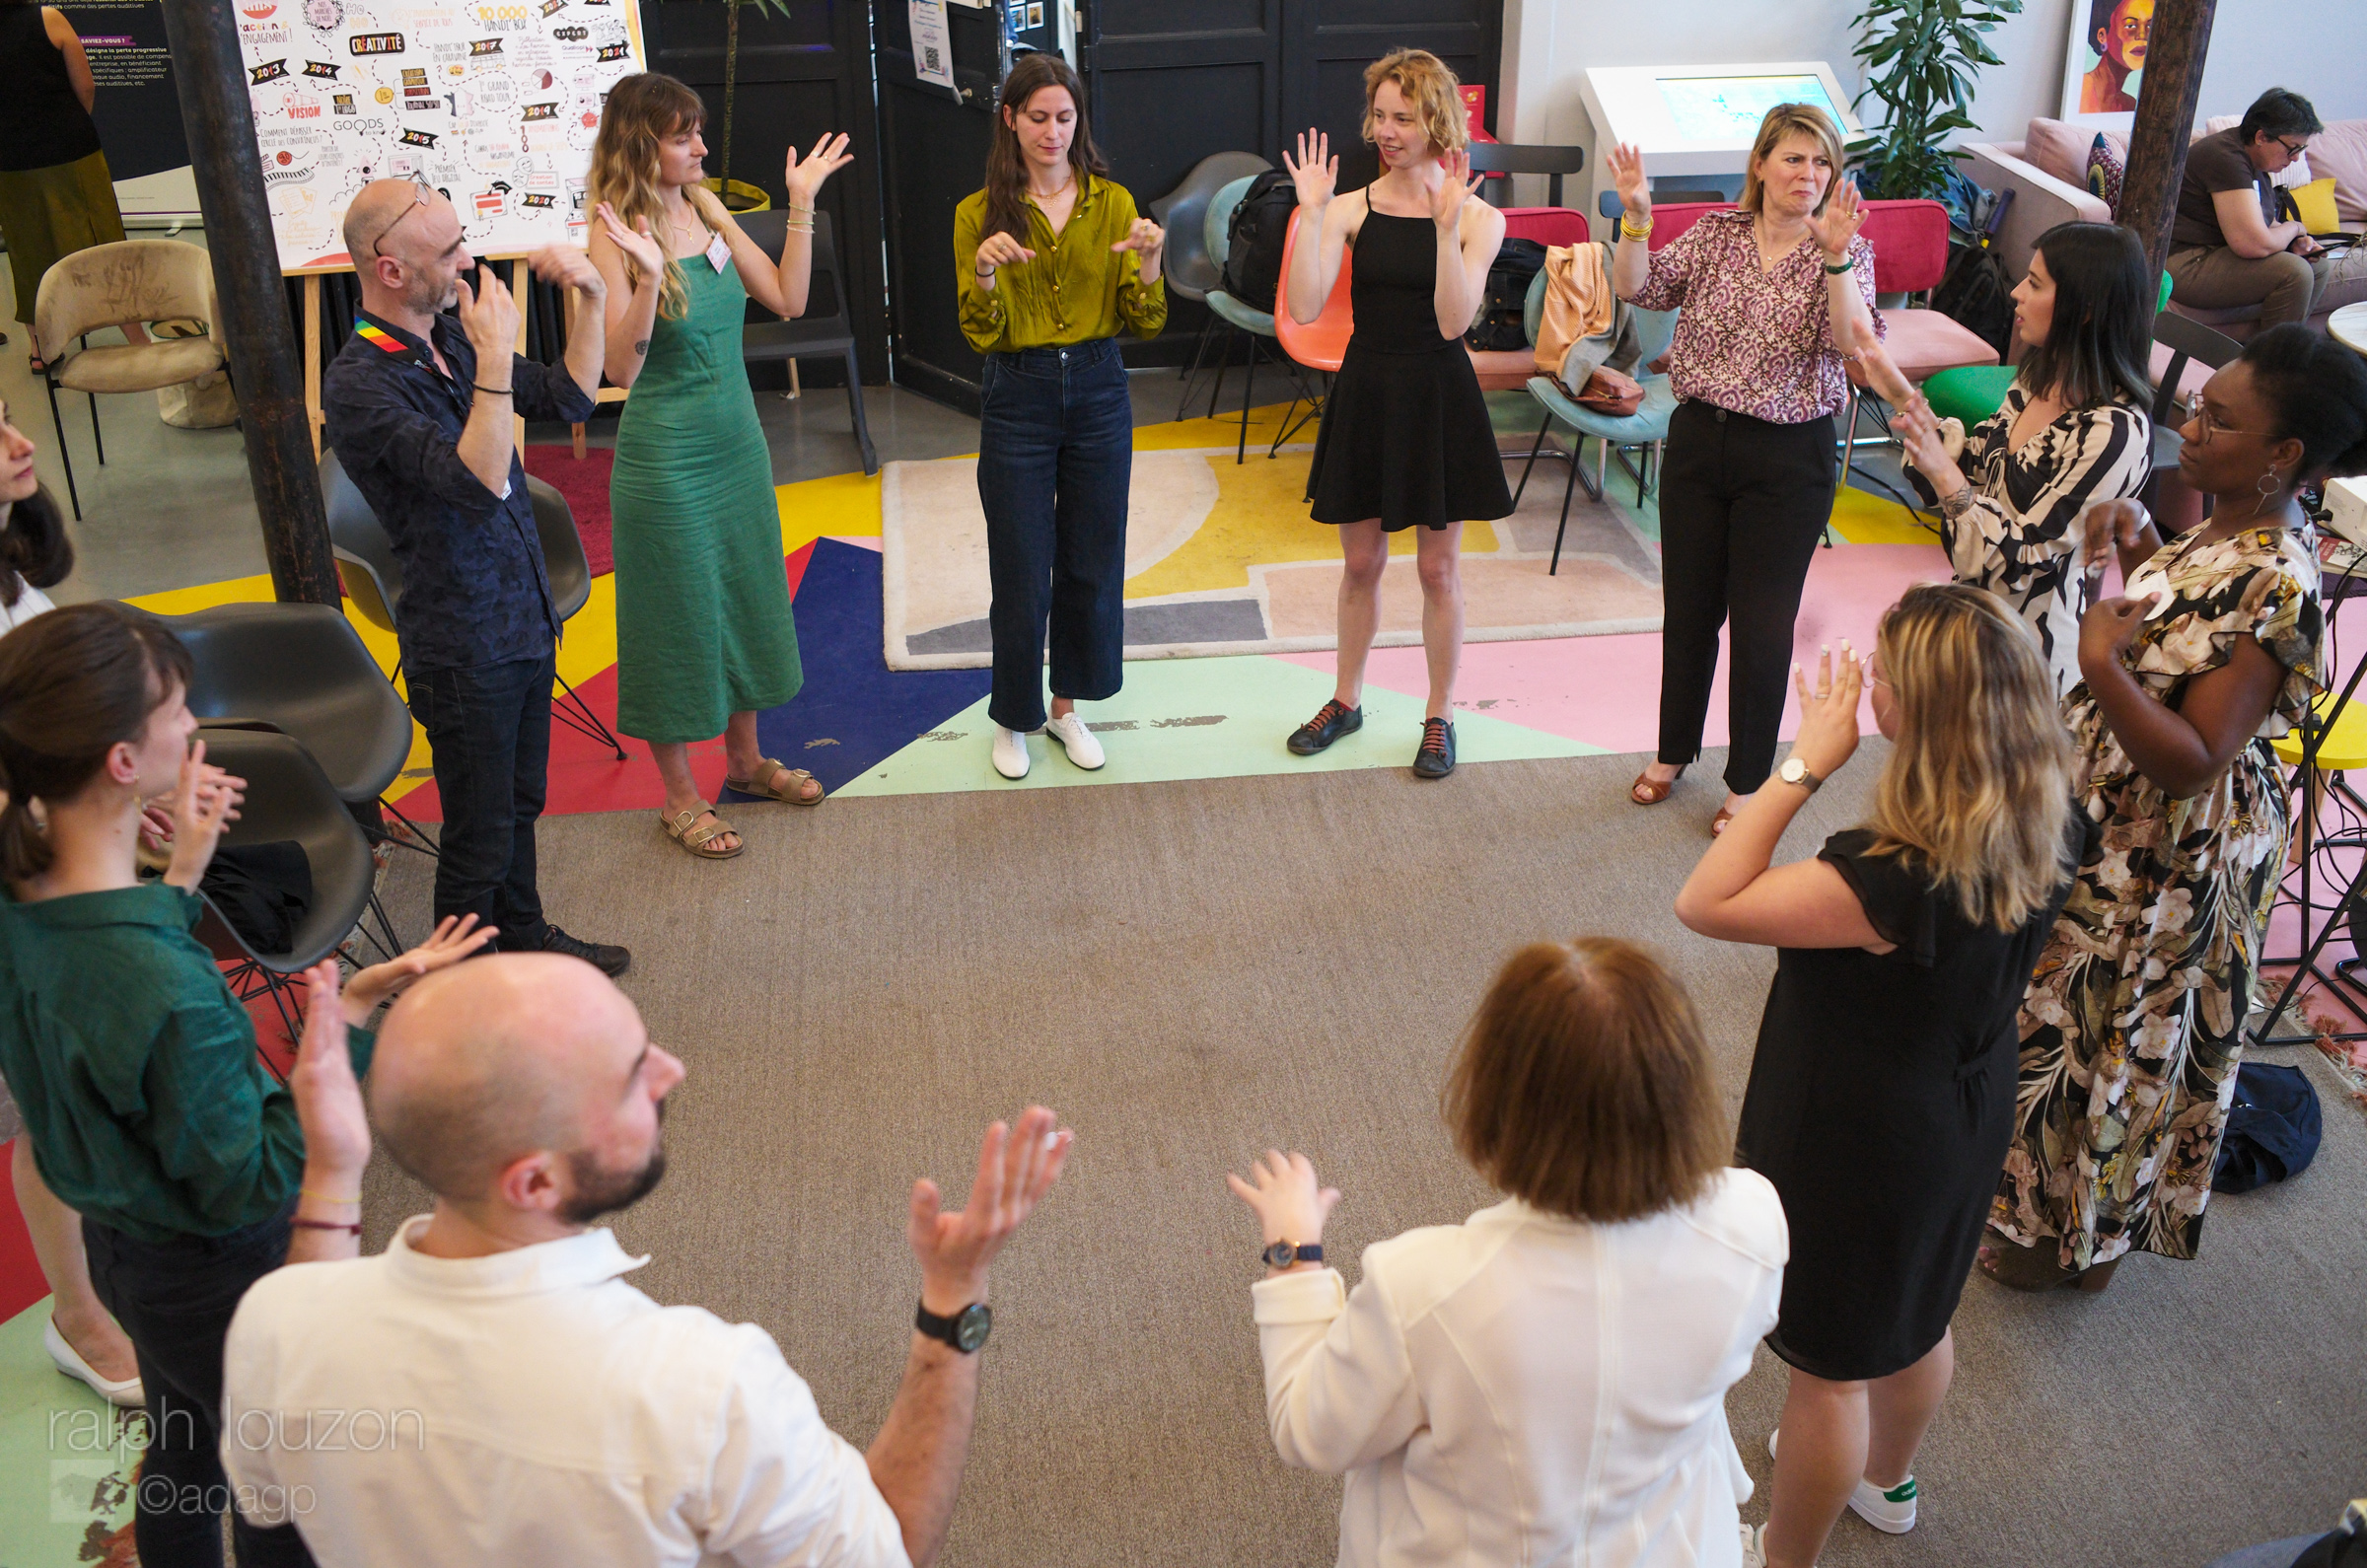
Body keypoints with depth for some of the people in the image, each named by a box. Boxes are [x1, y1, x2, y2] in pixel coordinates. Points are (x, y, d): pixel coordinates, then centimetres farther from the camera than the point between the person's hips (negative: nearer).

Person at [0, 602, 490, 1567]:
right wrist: (352, 1017, -34)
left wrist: (184, 869, 1)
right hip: (220, 1277, -8)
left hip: (118, 1244, 8)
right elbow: (247, 1186, -27)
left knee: (181, 1459, 31)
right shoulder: (169, 992, -39)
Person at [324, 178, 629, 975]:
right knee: (480, 834, 6)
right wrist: (496, 357, -35)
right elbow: (480, 482, -33)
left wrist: (591, 300, 1)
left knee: (521, 804, 24)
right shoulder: (358, 385, -22)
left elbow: (569, 397, 15)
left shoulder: (449, 339, 4)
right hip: (464, 647, -8)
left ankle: (525, 937, 44)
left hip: (525, 619, 8)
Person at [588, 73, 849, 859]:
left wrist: (801, 208, -1)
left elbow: (788, 299, 5)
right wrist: (649, 280, -35)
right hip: (667, 461, -7)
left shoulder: (708, 213, 2)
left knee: (748, 602, 19)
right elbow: (621, 368, -22)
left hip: (738, 444, 7)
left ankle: (744, 758, 38)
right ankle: (680, 795, 21)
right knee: (677, 616, 5)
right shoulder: (615, 241, -17)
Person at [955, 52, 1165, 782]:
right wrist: (985, 276, -27)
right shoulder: (979, 215, -4)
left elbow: (1145, 324, -2)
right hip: (1017, 400, -2)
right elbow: (981, 336, -8)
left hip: (1098, 393, 2)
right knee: (1022, 573, 3)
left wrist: (1150, 265, -21)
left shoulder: (1112, 202, 1)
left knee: (1091, 562, 10)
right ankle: (1013, 718, 22)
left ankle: (1066, 706, 28)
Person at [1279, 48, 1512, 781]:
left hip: (1439, 400, -2)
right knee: (1360, 562, 14)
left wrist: (1447, 224, -24)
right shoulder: (1351, 210, -3)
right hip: (1366, 394, 2)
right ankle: (1346, 700, 33)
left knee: (1438, 569, 8)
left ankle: (1440, 716, 24)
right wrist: (1312, 213, -19)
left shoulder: (1476, 217, -6)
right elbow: (1303, 308, -15)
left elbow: (1453, 320, -18)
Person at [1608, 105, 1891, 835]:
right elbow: (1637, 289, -7)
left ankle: (1747, 782, 21)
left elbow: (1853, 343, -21)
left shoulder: (1846, 252, -6)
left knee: (1762, 623, 5)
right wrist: (1636, 216, -22)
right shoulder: (1717, 233, 2)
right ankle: (1674, 752, 35)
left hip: (1788, 459, -3)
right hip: (1699, 439, 3)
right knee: (1688, 608, 14)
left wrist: (1835, 255, -33)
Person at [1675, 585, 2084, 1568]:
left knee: (1830, 1363, 15)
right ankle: (1885, 1481, 59)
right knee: (1916, 1316, 31)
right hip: (1965, 1120, 7)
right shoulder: (2047, 834, -16)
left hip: (1858, 1149, -7)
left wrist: (1804, 765, -30)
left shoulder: (1894, 881, -39)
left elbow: (1704, 904, -32)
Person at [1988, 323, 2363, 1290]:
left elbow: (2193, 761, -30)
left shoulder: (2276, 585, -30)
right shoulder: (2227, 530, -3)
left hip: (2169, 861, -9)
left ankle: (2071, 1239, 34)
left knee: (2110, 1038, 11)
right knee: (2084, 1022, 26)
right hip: (2122, 827, 9)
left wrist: (2101, 663, -37)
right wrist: (2141, 549, 2)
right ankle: (2063, 1199, 49)